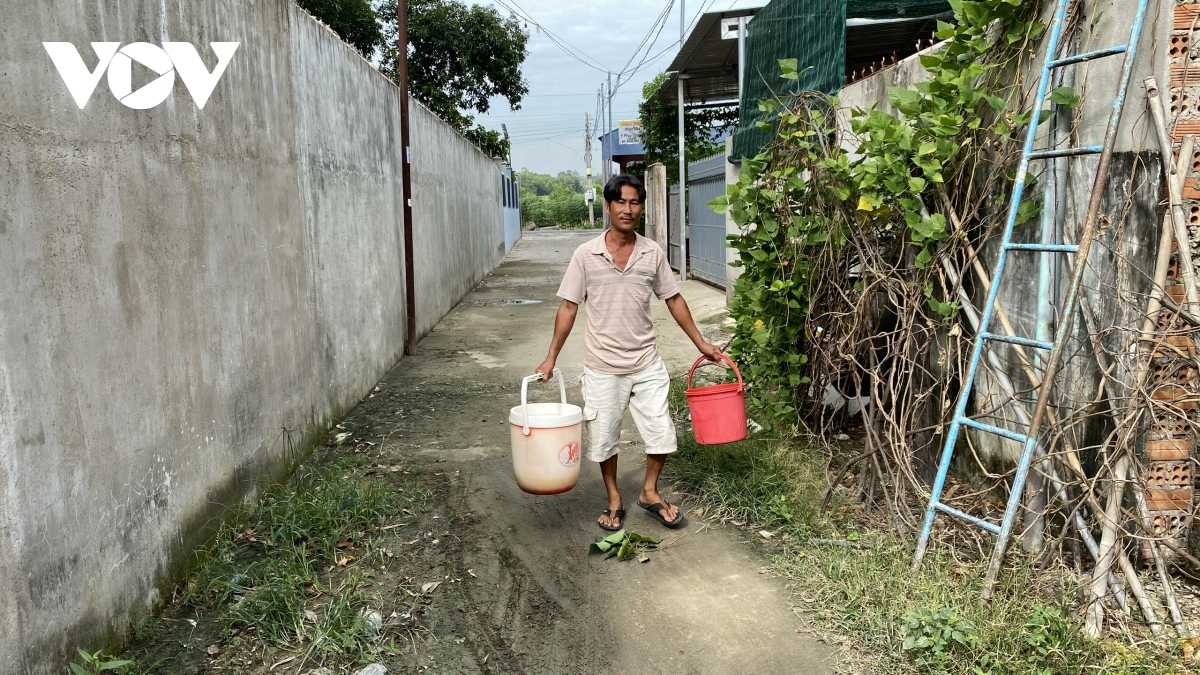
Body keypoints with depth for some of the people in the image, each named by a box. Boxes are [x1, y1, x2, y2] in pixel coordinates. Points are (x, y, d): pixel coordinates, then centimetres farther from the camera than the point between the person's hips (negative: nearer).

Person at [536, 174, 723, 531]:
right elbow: (568, 307, -3)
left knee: (661, 433, 5)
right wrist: (551, 358, -6)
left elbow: (674, 300, 8)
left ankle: (649, 491, 31)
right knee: (604, 438, 10)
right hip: (603, 367, -1)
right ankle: (614, 499, 32)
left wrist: (701, 343, 8)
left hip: (646, 364, 2)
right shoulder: (586, 255, -8)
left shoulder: (653, 253, -2)